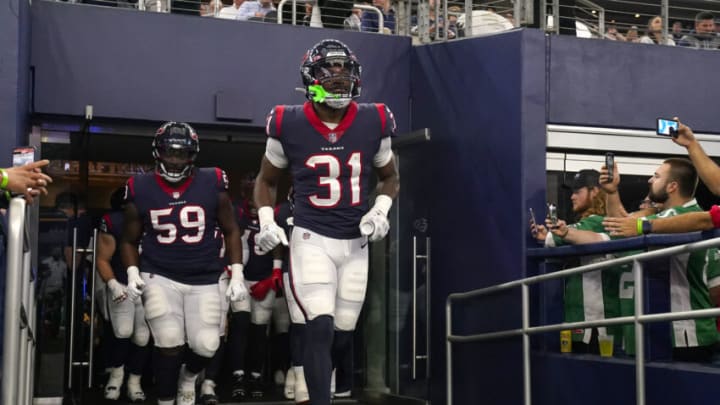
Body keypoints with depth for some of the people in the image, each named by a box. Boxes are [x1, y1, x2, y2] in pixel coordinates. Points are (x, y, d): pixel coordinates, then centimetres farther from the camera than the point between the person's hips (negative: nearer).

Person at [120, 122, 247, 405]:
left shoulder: (212, 184, -4)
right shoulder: (141, 190, -2)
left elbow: (230, 231, 6)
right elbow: (130, 240, 10)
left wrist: (237, 275, -1)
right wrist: (132, 274, -6)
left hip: (204, 280, 1)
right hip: (159, 276, -1)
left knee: (205, 346, -5)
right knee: (169, 343, -12)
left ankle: (188, 377, 32)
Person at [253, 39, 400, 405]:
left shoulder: (372, 124, -3)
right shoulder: (290, 125, -9)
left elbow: (390, 176, 13)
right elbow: (266, 180, 8)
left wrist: (380, 211, -5)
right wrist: (266, 222, -7)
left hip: (355, 244, 3)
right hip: (311, 239, -3)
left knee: (342, 334, 12)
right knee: (321, 328, -18)